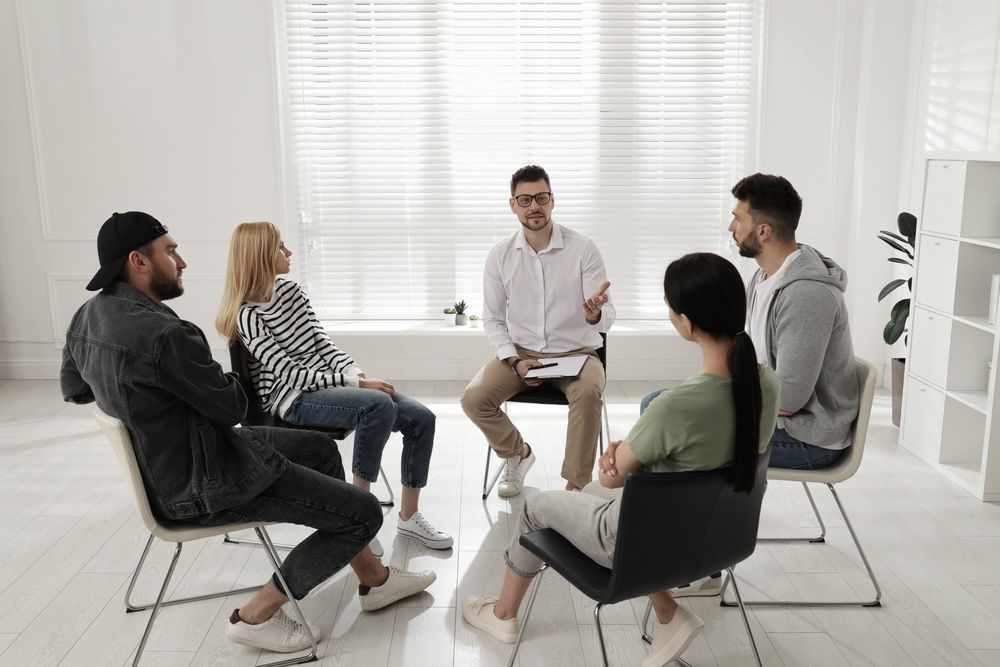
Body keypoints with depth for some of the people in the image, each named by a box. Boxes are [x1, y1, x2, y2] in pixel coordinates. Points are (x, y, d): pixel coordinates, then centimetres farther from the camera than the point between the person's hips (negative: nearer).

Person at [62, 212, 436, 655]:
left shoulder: (87, 316, -1)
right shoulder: (163, 334, -30)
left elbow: (73, 389, 17)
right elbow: (232, 407, -17)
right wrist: (224, 380, 3)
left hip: (162, 463, 11)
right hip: (202, 484, -10)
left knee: (319, 448, 22)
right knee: (364, 514, -7)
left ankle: (373, 579, 29)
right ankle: (258, 615, 8)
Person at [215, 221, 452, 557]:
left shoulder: (290, 290, 9)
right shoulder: (249, 316, -13)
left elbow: (322, 342, 8)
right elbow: (291, 375, -18)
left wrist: (356, 373, -9)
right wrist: (356, 384, -21)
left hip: (328, 381, 7)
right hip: (295, 399, -7)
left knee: (421, 418, -8)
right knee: (379, 405, -34)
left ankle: (409, 516, 6)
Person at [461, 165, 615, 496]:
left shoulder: (583, 248, -12)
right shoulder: (500, 255, -4)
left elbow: (607, 318, -14)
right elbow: (492, 318, 4)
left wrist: (594, 314, -39)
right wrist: (514, 361, -11)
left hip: (576, 353, -2)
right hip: (521, 352, 3)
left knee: (588, 394, -34)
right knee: (473, 399, -18)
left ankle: (576, 488, -16)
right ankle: (517, 453, 13)